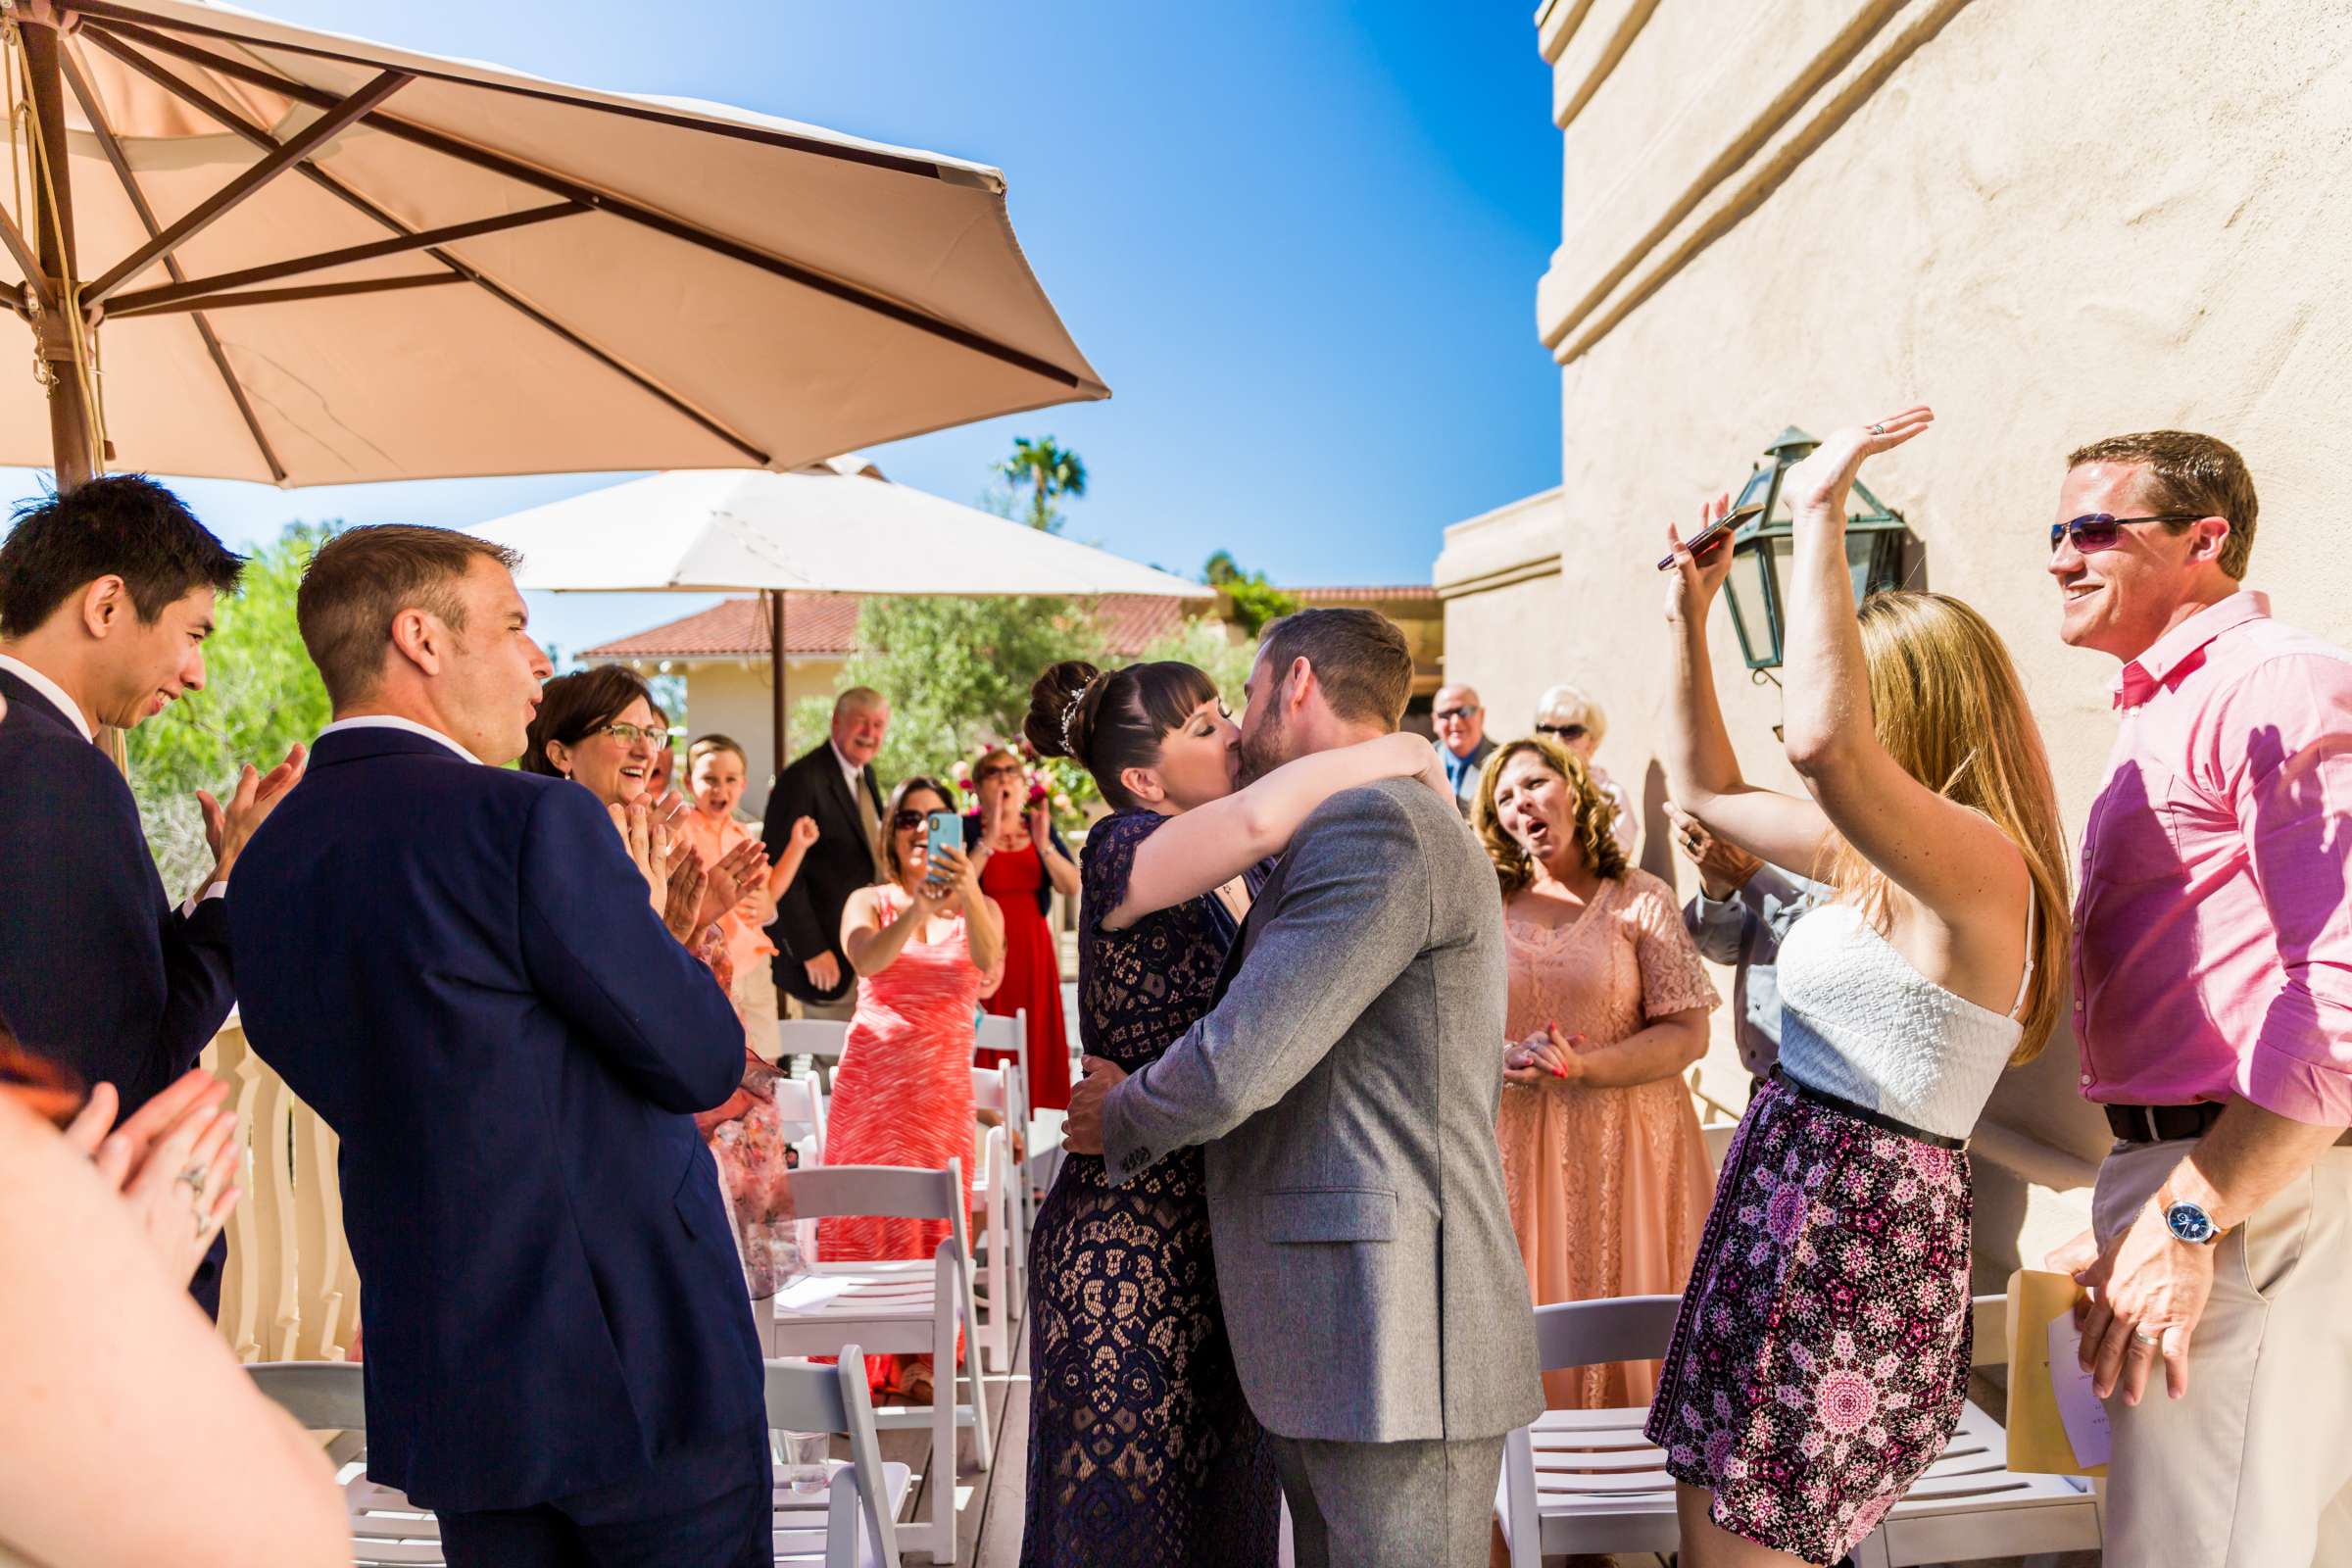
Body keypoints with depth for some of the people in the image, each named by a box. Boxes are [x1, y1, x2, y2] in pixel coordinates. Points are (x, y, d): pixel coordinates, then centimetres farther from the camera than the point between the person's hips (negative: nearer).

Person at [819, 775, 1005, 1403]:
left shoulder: (978, 908, 7)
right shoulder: (869, 902, 6)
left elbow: (989, 966, -17)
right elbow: (867, 959, -17)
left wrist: (968, 894, -35)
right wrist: (919, 905, -35)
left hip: (944, 1080, 0)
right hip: (872, 1074, 0)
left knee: (934, 1213, -1)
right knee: (865, 1210, -2)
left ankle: (921, 1357, 10)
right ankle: (863, 1360, 7)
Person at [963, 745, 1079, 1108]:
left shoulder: (1041, 827, 7)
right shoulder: (967, 829, -3)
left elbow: (1073, 887, -4)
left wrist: (1043, 844, -18)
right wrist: (989, 840, -23)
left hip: (1033, 951, 4)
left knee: (1036, 1045, 5)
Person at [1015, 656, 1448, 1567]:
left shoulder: (1261, 877, 8)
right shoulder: (1125, 850, -15)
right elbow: (1259, 815, -34)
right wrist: (1403, 752, -19)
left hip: (1231, 1251, 7)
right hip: (1130, 1259, -7)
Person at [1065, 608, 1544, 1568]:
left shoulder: (1373, 827, -15)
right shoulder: (1364, 831, 19)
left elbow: (1234, 1067, -20)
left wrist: (1117, 1118, -1)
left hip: (1391, 1342, -10)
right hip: (1331, 1343, 10)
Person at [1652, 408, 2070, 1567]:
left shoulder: (1980, 864, -18)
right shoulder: (1873, 857, 10)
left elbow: (1822, 740, -37)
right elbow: (1708, 788, 22)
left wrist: (1819, 514, -28)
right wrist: (1691, 617, 15)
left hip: (1860, 1238, -9)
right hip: (1781, 1203, 9)